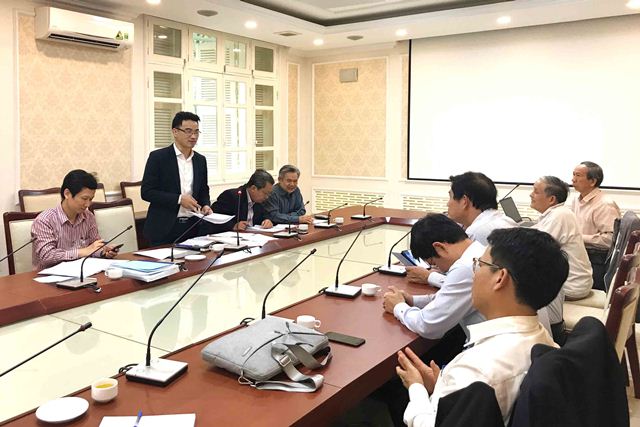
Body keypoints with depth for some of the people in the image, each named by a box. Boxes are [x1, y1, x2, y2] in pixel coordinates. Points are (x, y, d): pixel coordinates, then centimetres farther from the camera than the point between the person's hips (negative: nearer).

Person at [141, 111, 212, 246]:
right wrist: (179, 199, -18)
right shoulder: (158, 157, -6)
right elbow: (146, 192, -10)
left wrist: (205, 205, -4)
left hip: (192, 228, 5)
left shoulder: (200, 160, 9)